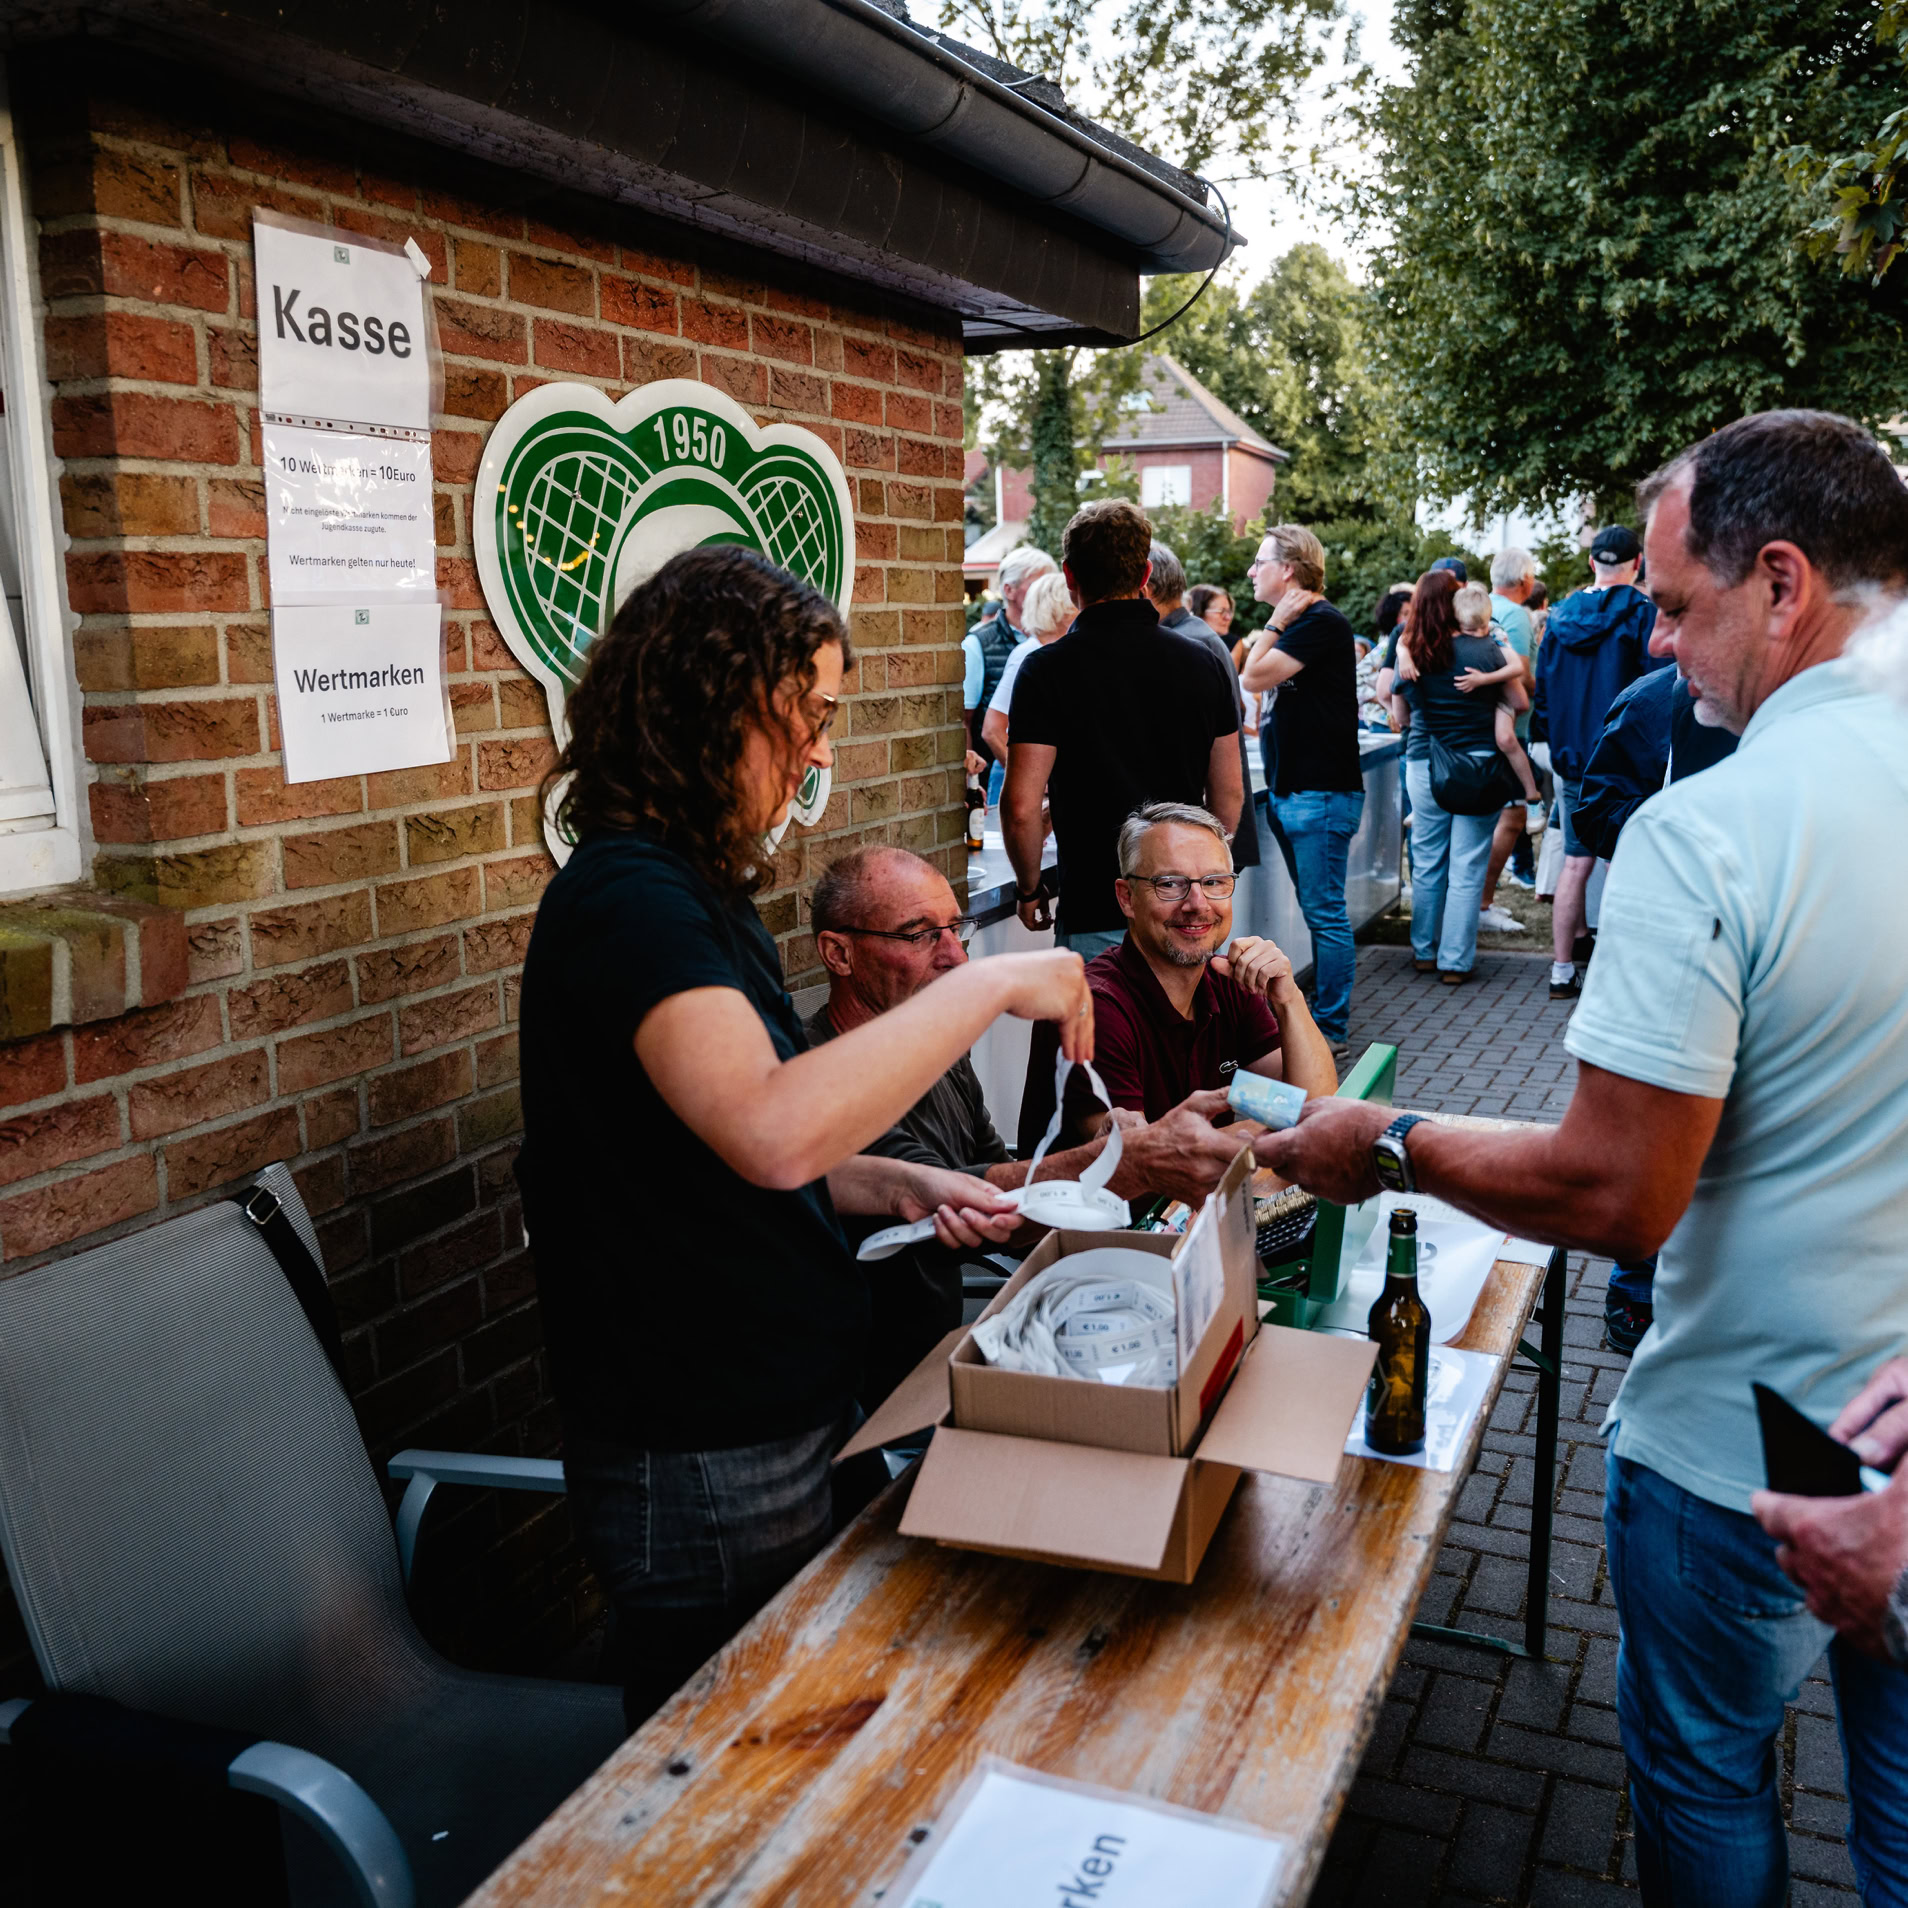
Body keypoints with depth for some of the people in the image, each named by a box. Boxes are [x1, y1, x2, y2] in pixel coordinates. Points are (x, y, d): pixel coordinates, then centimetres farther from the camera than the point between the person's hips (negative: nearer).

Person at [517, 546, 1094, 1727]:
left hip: (775, 1420, 9)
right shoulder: (625, 898, -21)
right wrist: (992, 984, -27)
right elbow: (772, 1130, -37)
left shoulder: (693, 896, 11)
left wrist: (897, 1188, 4)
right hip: (702, 1466, -9)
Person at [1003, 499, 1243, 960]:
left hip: (1095, 915, -4)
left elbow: (1021, 807, -14)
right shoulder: (1204, 663, 3)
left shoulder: (1048, 669, -10)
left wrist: (1031, 889, 2)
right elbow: (1230, 796, 8)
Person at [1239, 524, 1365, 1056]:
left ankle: (1331, 1030, 1)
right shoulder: (1294, 624, 16)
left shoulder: (1322, 623, -13)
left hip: (1322, 793, -10)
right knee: (1317, 909, 15)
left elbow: (1254, 677, -17)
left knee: (1324, 912, -5)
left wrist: (1276, 624, -8)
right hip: (1289, 791, 10)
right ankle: (1323, 1009, 25)